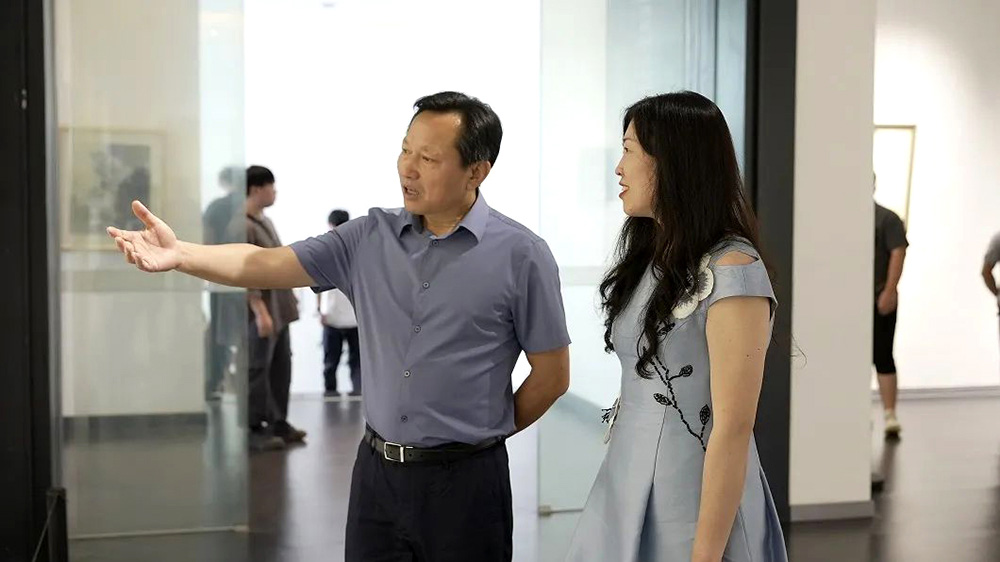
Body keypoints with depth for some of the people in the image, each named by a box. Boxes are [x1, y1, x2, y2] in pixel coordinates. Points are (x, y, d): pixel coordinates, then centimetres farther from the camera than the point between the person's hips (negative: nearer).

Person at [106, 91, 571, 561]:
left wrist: (484, 433, 4)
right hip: (376, 471, 4)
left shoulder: (520, 254, -9)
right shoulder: (370, 237, 2)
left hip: (464, 480, -3)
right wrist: (180, 254, -21)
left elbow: (552, 375, -3)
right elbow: (270, 265, -6)